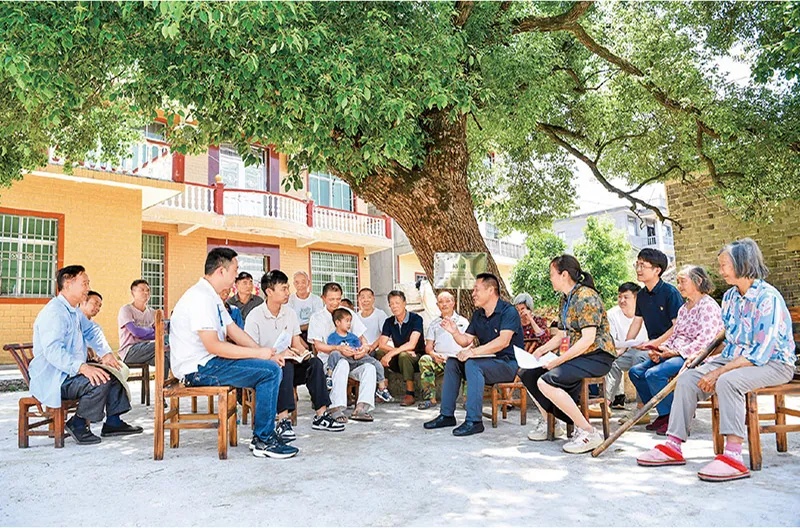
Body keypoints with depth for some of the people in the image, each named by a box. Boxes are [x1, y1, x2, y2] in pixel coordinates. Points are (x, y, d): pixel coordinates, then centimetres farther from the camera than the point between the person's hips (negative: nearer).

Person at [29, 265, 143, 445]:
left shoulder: (75, 311, 13)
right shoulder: (53, 312, -20)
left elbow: (92, 331, 26)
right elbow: (53, 350, -32)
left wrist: (105, 353, 8)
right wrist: (82, 367, -42)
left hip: (71, 371, 11)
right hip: (52, 379, -11)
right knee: (100, 381, -29)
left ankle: (113, 423, 14)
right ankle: (77, 425, -10)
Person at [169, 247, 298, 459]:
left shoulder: (212, 297, 14)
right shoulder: (200, 297, -19)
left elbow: (234, 331, 16)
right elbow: (213, 346, -25)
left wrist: (265, 353, 4)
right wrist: (258, 353, -19)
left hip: (209, 362, 10)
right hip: (199, 368, -10)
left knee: (272, 366, 6)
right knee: (270, 371, -18)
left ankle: (264, 433, 11)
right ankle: (262, 441, -7)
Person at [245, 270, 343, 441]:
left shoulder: (290, 313, 10)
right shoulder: (255, 317, -10)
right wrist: (277, 356, -27)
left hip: (288, 364, 6)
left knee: (315, 362, -20)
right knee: (285, 366, -37)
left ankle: (320, 415, -20)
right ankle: (283, 420, -40)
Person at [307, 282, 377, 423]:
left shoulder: (349, 313, 14)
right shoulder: (317, 317, 4)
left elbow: (361, 337, 14)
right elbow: (318, 345, -6)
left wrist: (364, 348, -11)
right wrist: (338, 348, -24)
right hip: (328, 359, -3)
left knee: (370, 367, -26)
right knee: (342, 364, -38)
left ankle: (361, 407, -34)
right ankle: (336, 408, -39)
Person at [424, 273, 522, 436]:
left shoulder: (508, 311, -14)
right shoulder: (478, 314, 12)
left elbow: (503, 341, -29)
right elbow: (466, 341, 12)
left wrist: (473, 352, -35)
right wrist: (455, 332, -10)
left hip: (508, 363, -8)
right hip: (487, 361, 8)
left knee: (472, 364, -30)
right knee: (452, 362, -6)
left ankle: (474, 421, -29)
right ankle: (447, 415, -2)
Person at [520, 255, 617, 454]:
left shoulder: (586, 296, -16)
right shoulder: (565, 300, 14)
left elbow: (588, 339, -23)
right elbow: (561, 336, 18)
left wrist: (558, 360, -22)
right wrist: (541, 350, 2)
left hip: (596, 356, -10)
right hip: (577, 355, 10)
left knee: (546, 381, -28)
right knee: (528, 374, 5)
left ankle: (588, 432, -19)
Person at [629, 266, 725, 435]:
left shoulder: (708, 306, -10)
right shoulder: (684, 308, 20)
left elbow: (704, 340, -19)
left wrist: (675, 352, -18)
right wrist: (660, 349, 2)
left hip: (695, 357, -10)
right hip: (675, 354, 10)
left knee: (654, 374, -29)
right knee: (636, 371, -3)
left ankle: (671, 418, -13)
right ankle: (663, 414, 5)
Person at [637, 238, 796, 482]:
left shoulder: (768, 297, -20)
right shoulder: (729, 297, 7)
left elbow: (760, 352, -24)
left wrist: (718, 372, -24)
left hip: (772, 363, -8)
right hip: (734, 359, 8)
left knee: (727, 381, -36)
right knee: (688, 378, -8)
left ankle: (733, 457, -30)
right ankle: (673, 445, -6)